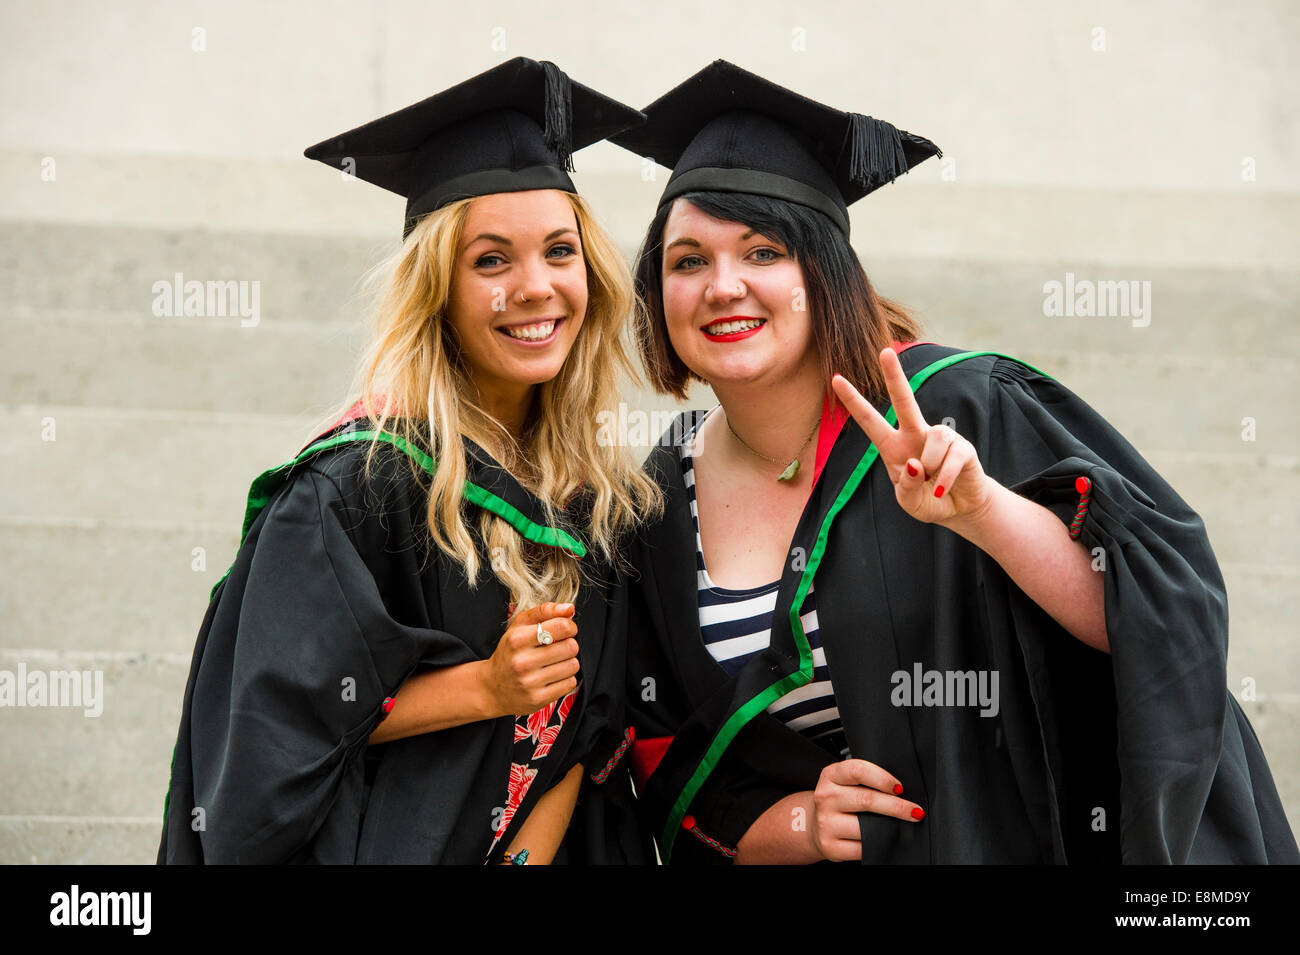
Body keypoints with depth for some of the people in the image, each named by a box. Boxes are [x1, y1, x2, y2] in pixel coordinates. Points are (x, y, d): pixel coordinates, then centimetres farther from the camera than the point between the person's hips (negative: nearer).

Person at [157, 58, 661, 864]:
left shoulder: (600, 492, -1)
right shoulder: (353, 484, -18)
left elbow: (592, 723, 0)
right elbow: (277, 718, -17)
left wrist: (530, 850, -15)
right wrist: (485, 686, -23)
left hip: (548, 845, 5)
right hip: (384, 851, -5)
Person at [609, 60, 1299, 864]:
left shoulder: (962, 415, -15)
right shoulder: (663, 505, -3)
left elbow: (1163, 613, -20)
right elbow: (673, 771, 3)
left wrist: (982, 508, -32)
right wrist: (799, 824, -14)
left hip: (1040, 839, -3)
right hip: (842, 853, 3)